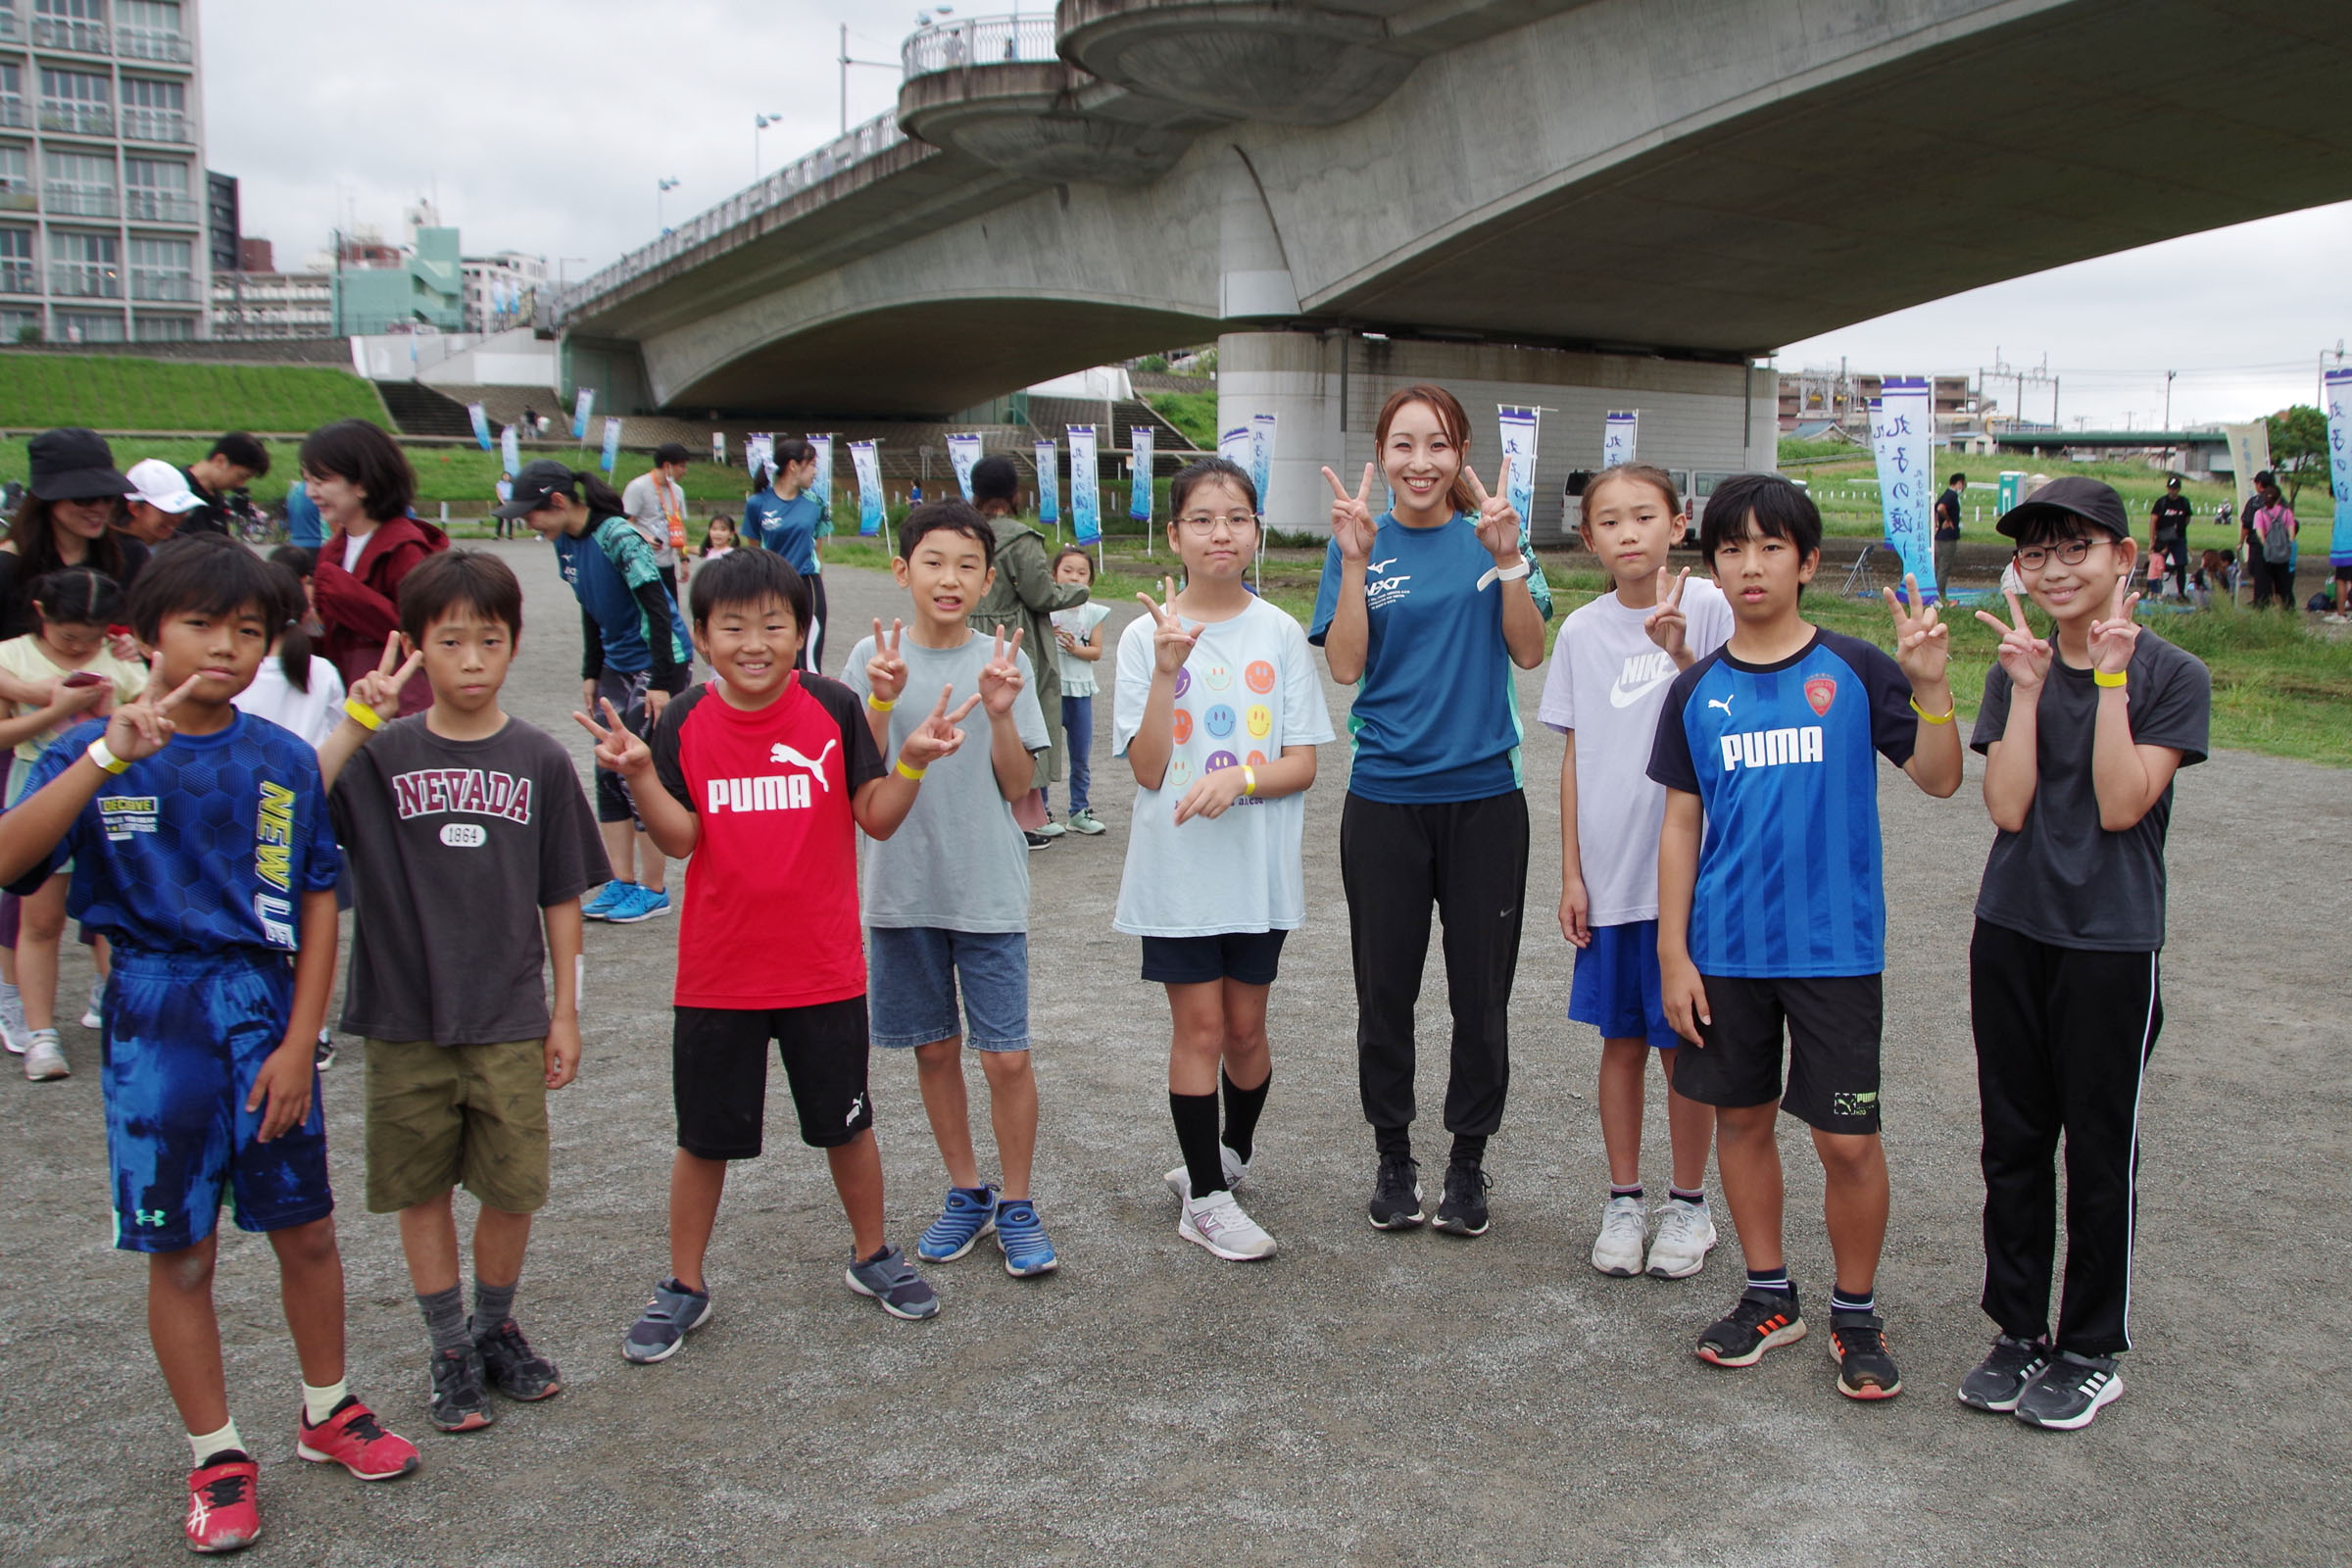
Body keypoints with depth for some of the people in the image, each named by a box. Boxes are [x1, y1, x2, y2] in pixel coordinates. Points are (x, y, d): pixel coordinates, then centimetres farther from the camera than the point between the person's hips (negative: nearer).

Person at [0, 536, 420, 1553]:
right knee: (179, 1254, 7)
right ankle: (216, 1458, 24)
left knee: (306, 1230, 11)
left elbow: (317, 908, 1)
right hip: (157, 1020, -2)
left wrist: (298, 1043, -6)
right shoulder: (95, 751, -5)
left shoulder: (283, 762, 0)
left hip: (268, 1011, 2)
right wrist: (110, 755, -30)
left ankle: (328, 1412, 33)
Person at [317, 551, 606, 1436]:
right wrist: (356, 722, -23)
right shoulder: (381, 756, -3)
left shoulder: (539, 760, -1)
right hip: (404, 1021, 0)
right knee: (422, 1190, 10)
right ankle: (450, 1352, 28)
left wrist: (565, 1011, 3)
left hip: (508, 1021, 0)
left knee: (513, 1190, 6)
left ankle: (496, 1329, 30)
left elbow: (562, 898, 3)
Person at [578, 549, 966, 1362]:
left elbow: (877, 818, -6)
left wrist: (913, 761, -22)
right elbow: (680, 839, -9)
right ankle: (685, 1286, 30)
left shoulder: (833, 708, -7)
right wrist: (639, 773, -23)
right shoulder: (685, 723, -4)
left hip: (824, 967, 0)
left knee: (845, 1121, 15)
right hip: (717, 974, 1)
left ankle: (871, 1254, 37)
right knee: (705, 1134, 12)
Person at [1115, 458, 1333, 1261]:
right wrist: (1167, 670, -21)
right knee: (1200, 1027, 3)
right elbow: (1148, 769, -10)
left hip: (1258, 862, 2)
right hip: (1177, 864, -1)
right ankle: (1206, 1197, 17)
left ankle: (1230, 1152, 37)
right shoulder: (1147, 635, -4)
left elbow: (1302, 765, -1)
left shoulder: (1280, 633, 0)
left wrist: (1240, 779, -20)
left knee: (1244, 1025, 11)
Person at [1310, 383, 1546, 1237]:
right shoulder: (1361, 543, 1)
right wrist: (1356, 561, -17)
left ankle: (1468, 1159, 24)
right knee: (1385, 990, 8)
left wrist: (1507, 559, -17)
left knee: (1480, 992, 7)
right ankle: (1393, 1156, 26)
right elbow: (1345, 667, -9)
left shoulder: (1490, 534, 3)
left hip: (1484, 794, 0)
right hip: (1385, 798, 0)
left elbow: (1528, 652, -5)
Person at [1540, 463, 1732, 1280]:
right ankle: (1625, 1200, 27)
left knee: (1684, 1044, 7)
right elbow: (1574, 758, 7)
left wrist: (1679, 654, -27)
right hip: (1608, 875, 3)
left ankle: (1688, 1203, 25)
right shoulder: (1582, 632, 4)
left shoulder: (1707, 609, -6)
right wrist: (1571, 873, 5)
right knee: (1621, 1042, 12)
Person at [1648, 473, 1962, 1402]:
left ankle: (1856, 1314, 21)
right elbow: (1681, 822, 6)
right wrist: (1673, 953, 2)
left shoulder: (1855, 671, -3)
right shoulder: (1698, 691, 4)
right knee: (1741, 1117, 12)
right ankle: (1768, 1295, 31)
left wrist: (1930, 685, -22)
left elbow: (1939, 779, -5)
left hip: (1833, 945, -3)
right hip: (1726, 947, 3)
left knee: (1847, 1138, 0)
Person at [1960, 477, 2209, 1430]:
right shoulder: (2016, 672, 3)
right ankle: (2020, 1332, 25)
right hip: (2010, 932, 4)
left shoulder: (2171, 676, -5)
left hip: (2111, 944, -3)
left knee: (2100, 1150, 7)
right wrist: (2029, 688, -11)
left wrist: (2110, 677, -16)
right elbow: (2007, 807, -8)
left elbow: (2121, 805, -16)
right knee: (2014, 1140, 11)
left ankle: (2092, 1351, 22)